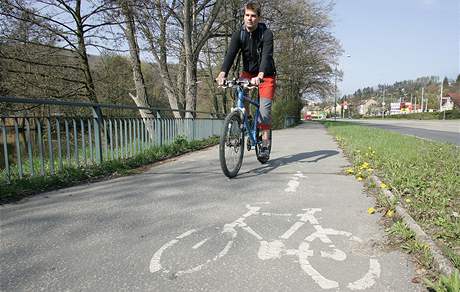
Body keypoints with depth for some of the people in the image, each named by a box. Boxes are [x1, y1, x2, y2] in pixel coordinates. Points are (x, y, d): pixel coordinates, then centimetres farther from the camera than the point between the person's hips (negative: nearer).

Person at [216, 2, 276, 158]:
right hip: (248, 72, 3)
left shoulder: (266, 34, -19)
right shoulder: (238, 34, -11)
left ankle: (265, 143, 2)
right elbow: (230, 54, -24)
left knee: (264, 109, -10)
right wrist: (222, 73, -43)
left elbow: (266, 56, -34)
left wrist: (260, 76, -52)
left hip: (266, 75, -3)